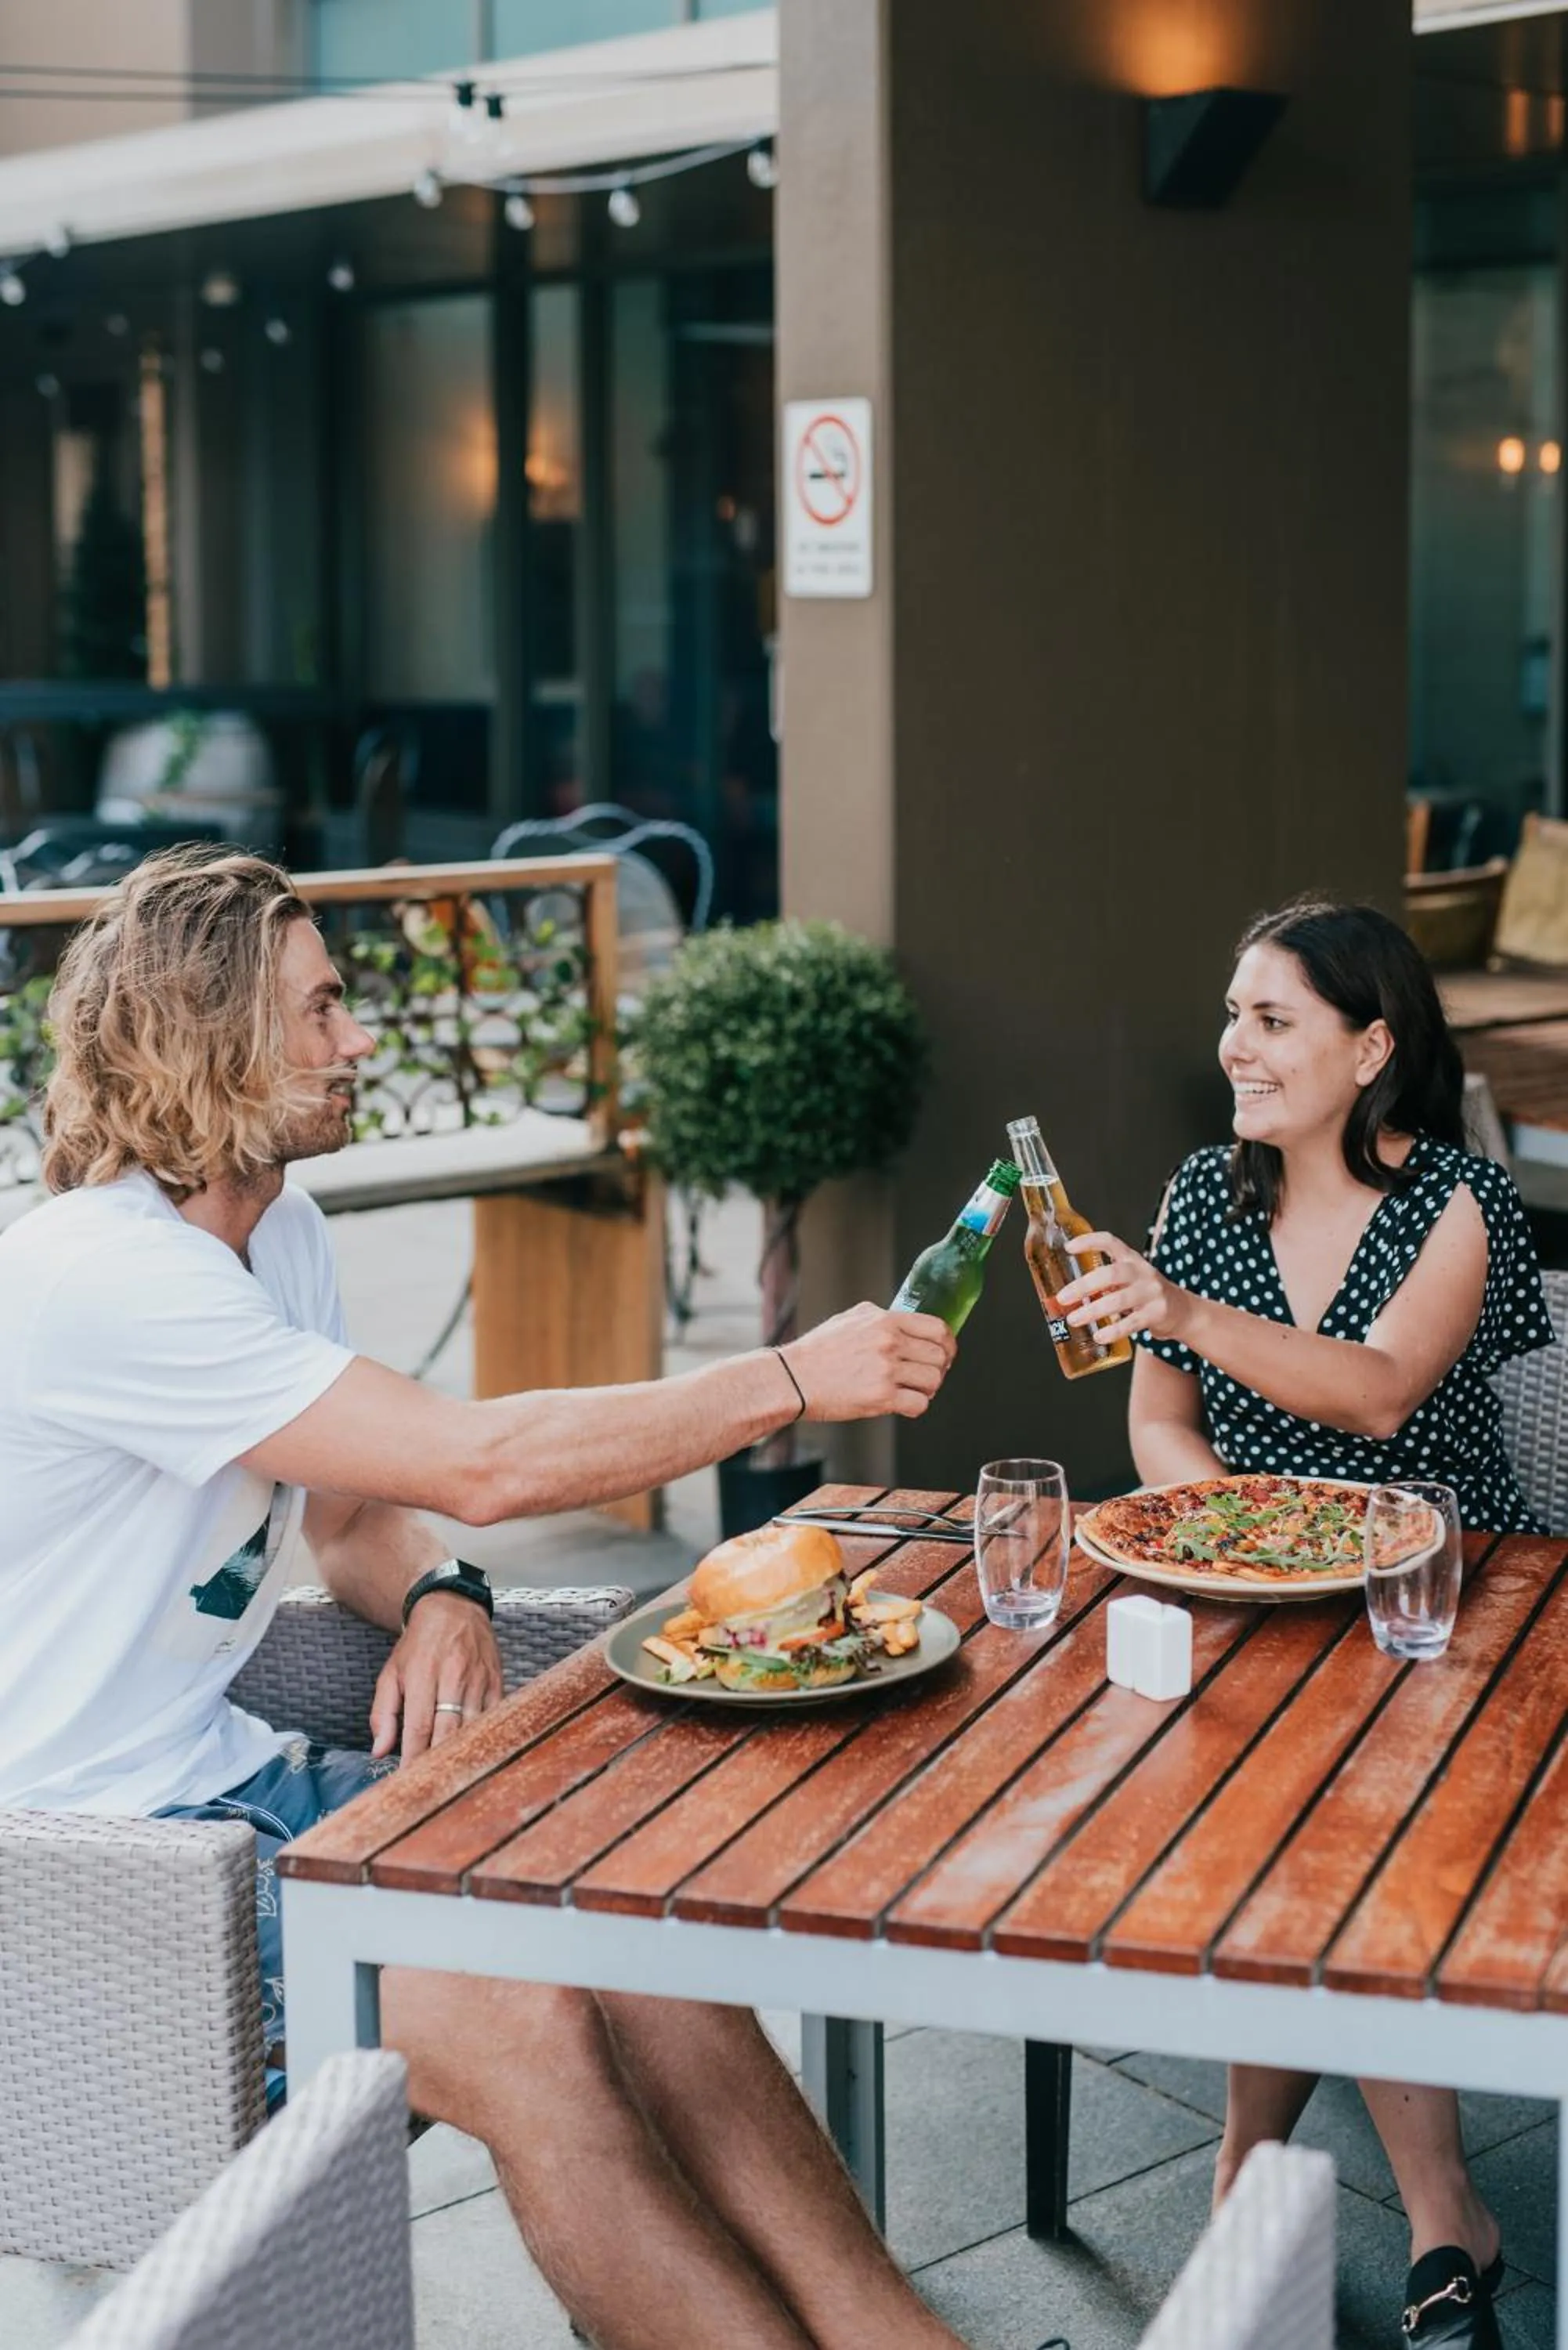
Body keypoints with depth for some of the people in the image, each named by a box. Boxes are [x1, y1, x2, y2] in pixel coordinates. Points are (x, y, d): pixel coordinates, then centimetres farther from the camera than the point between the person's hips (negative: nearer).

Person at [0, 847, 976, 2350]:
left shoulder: (281, 1234, 9)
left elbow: (353, 1514, 18)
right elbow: (483, 1463, -26)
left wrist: (438, 1599, -7)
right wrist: (796, 1378, -19)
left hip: (222, 1776, 8)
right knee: (511, 2018, -27)